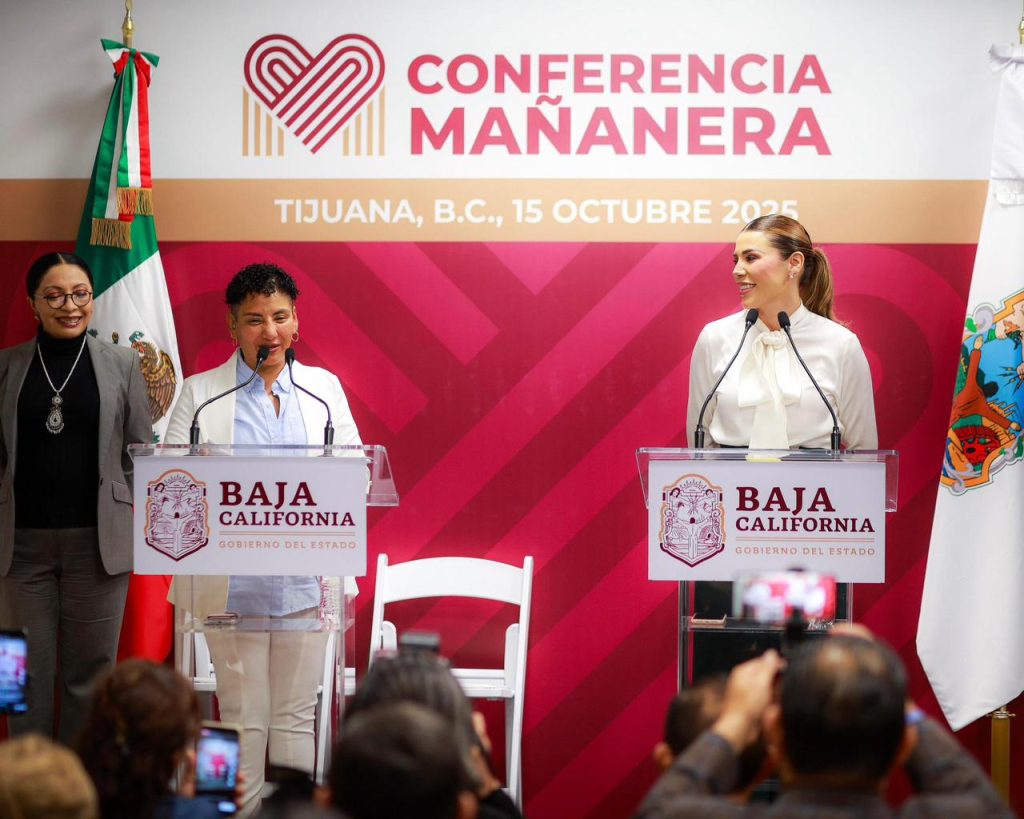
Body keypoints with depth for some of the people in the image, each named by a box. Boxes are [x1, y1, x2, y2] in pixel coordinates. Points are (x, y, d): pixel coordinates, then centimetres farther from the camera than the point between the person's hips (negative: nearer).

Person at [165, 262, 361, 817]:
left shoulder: (324, 389, 12)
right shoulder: (200, 394, 5)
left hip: (307, 580, 2)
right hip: (232, 583, -2)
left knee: (298, 716, 6)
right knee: (242, 718, 2)